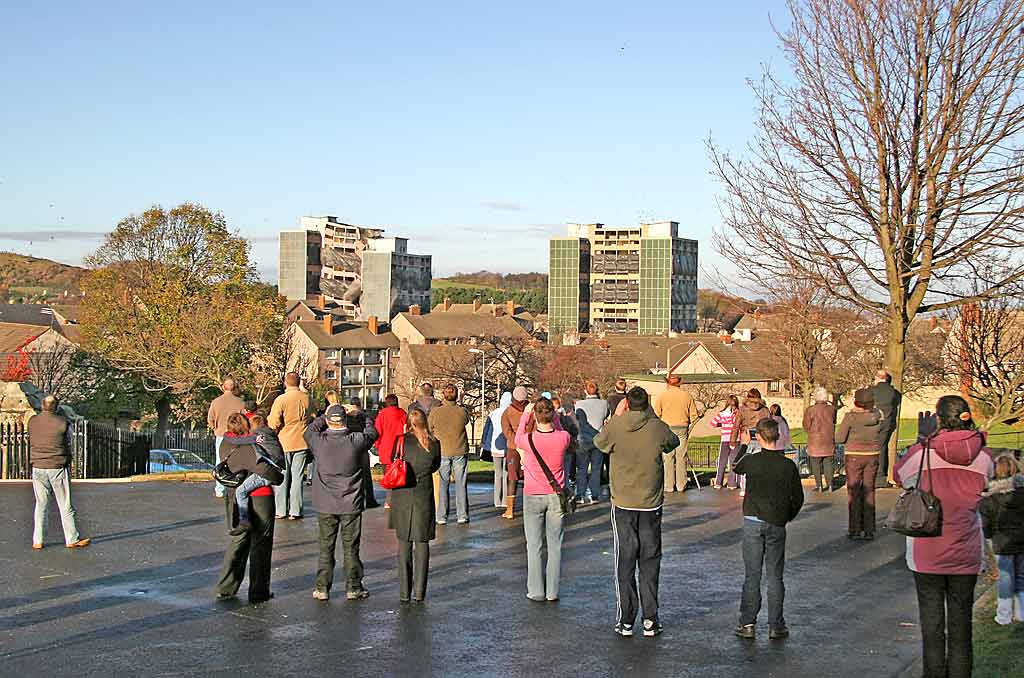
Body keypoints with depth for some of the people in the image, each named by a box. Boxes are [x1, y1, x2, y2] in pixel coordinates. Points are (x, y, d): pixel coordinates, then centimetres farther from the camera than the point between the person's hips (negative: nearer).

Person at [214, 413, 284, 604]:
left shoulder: (226, 445, 2)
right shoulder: (248, 447, -20)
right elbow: (262, 469, -31)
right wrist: (279, 478, -11)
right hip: (259, 496, -7)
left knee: (238, 541, 20)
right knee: (261, 545, 5)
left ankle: (225, 588, 21)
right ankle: (258, 593, 10)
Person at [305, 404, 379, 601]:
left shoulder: (319, 441, -9)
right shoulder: (356, 441, -12)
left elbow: (309, 431, 14)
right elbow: (372, 432, 9)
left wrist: (324, 416, 24)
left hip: (325, 505, 1)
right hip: (351, 504, -1)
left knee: (326, 547, 10)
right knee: (351, 548, 7)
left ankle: (322, 588, 12)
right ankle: (353, 588, 12)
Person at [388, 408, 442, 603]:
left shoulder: (401, 441, -9)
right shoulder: (434, 444, -3)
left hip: (402, 495, -1)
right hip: (423, 496, 1)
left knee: (404, 543, 8)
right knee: (422, 543, 8)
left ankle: (404, 592, 8)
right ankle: (419, 592, 7)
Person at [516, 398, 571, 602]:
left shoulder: (529, 439, -19)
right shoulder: (563, 438, -14)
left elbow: (517, 438, 7)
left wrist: (525, 414, 14)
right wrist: (555, 416, 12)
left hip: (533, 496, -2)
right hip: (556, 495, 2)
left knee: (534, 546, 7)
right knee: (555, 545, 9)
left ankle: (536, 591, 10)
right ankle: (552, 591, 11)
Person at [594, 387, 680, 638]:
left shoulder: (615, 427, -10)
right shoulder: (658, 428, -8)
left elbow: (599, 441, 10)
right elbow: (674, 442, 13)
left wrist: (617, 417, 15)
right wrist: (652, 417, 17)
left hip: (623, 505, 0)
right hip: (651, 506, 0)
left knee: (625, 563, 7)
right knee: (650, 562, 9)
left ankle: (626, 621, 8)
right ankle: (650, 620, 10)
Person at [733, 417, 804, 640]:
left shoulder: (750, 461, -7)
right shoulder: (788, 466, -4)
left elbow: (736, 468, 18)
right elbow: (798, 498, 2)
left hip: (753, 521, -1)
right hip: (777, 524, 1)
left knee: (751, 575, 5)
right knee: (775, 576, 7)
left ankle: (747, 623, 5)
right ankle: (776, 626, 9)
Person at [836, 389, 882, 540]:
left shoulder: (851, 417, -15)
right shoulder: (877, 415, -2)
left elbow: (839, 438, -11)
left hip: (854, 456, -4)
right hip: (873, 455, 4)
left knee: (853, 492, 5)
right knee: (869, 491, 11)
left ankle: (855, 530, 5)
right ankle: (869, 530, 12)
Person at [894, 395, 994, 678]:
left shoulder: (922, 453, -15)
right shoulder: (983, 456, -8)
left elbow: (899, 475, 5)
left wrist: (922, 440, 9)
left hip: (927, 554, -2)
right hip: (966, 555, 2)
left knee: (931, 622, 10)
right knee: (961, 622, 13)